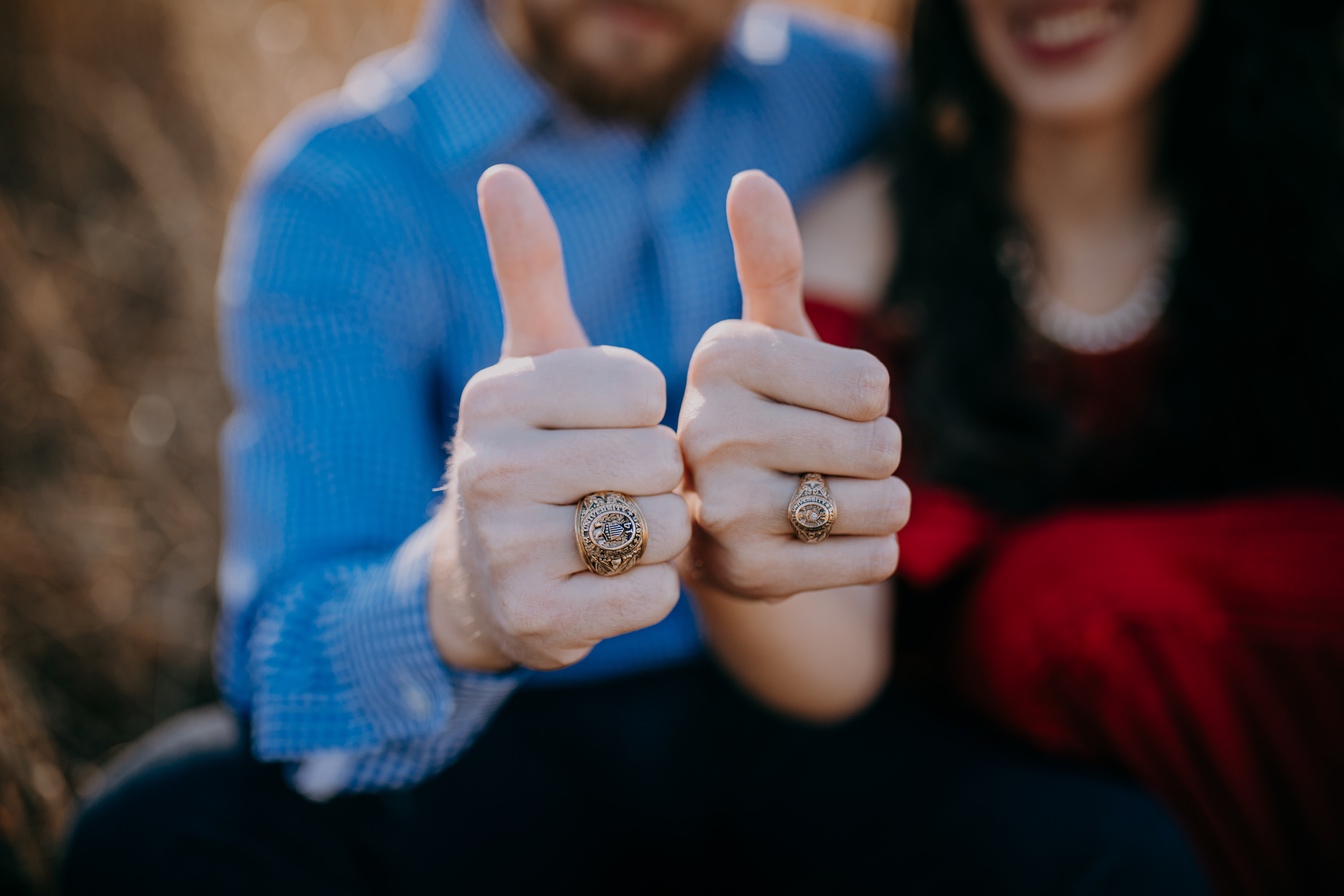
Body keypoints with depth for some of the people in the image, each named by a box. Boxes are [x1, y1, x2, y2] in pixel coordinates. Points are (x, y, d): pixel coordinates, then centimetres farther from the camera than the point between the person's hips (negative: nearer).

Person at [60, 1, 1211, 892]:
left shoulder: (851, 100, -1)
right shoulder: (340, 193, -8)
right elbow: (291, 658, -22)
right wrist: (461, 596, -47)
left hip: (809, 752, 1)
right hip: (499, 758, 0)